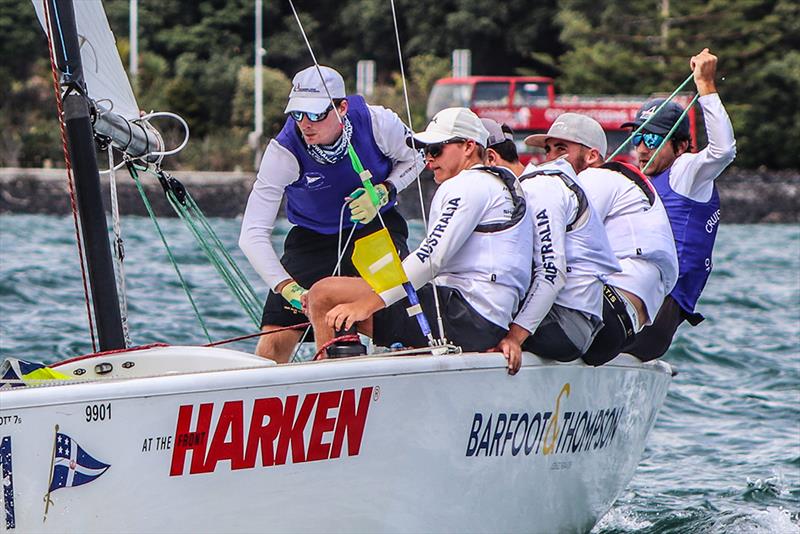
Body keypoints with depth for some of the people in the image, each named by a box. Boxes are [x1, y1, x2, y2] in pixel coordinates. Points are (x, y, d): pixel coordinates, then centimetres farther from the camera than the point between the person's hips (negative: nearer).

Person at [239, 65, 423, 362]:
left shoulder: (377, 123, -22)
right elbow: (252, 234, -26)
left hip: (377, 227, 0)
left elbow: (414, 159, 2)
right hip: (313, 238, 0)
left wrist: (382, 192, -18)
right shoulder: (284, 151, -25)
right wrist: (288, 288, -38)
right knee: (275, 341, -12)